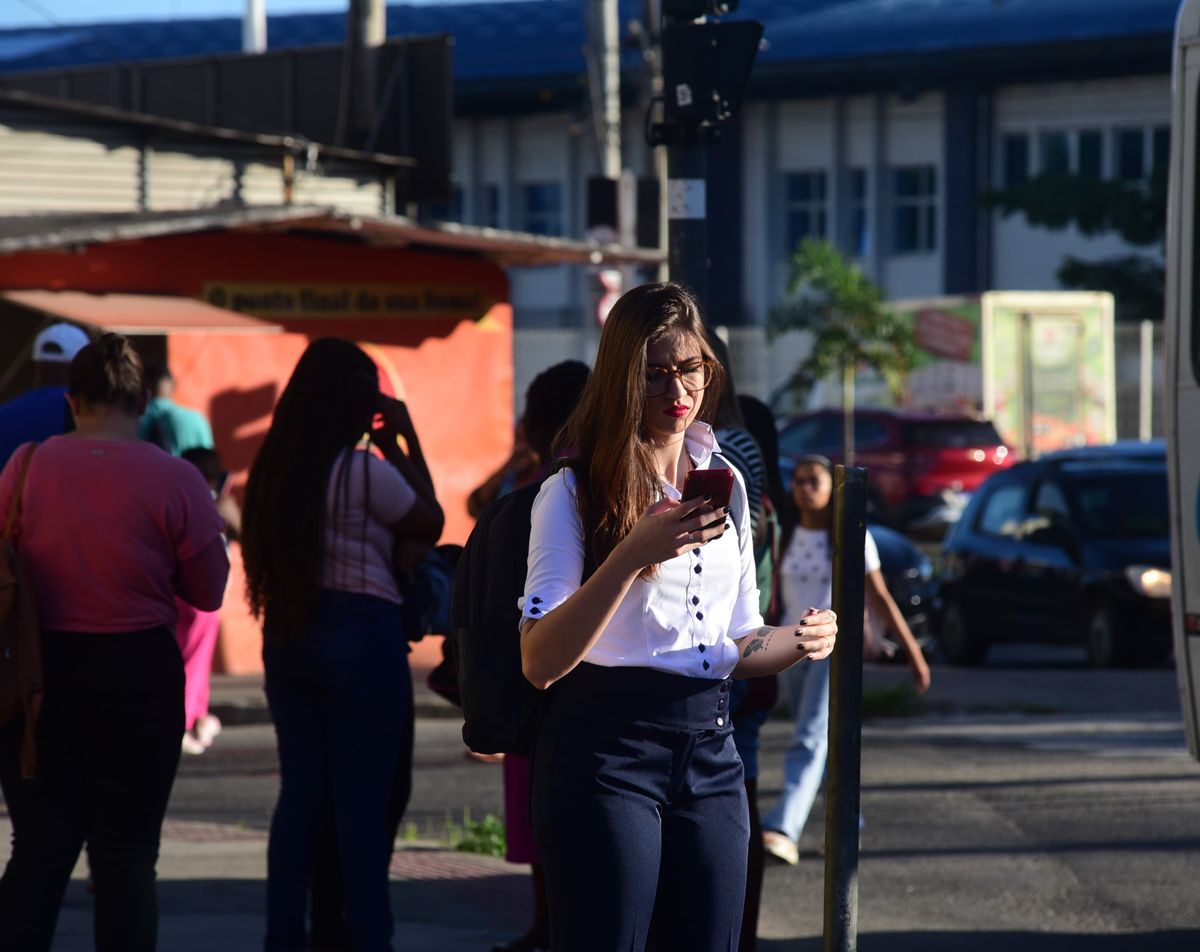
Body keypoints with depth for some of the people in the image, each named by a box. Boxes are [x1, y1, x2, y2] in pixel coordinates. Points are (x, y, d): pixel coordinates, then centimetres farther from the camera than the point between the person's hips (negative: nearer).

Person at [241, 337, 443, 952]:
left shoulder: (276, 469, 4)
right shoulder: (367, 471, -14)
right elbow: (430, 525, 0)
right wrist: (405, 441, 5)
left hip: (289, 633, 6)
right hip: (362, 635, -6)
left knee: (300, 792, 11)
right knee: (363, 803, -1)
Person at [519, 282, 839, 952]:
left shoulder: (725, 481, 13)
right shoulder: (575, 492, -6)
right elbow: (539, 663, -18)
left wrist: (797, 642, -2)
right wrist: (632, 555, -28)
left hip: (710, 751, 6)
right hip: (607, 750, -6)